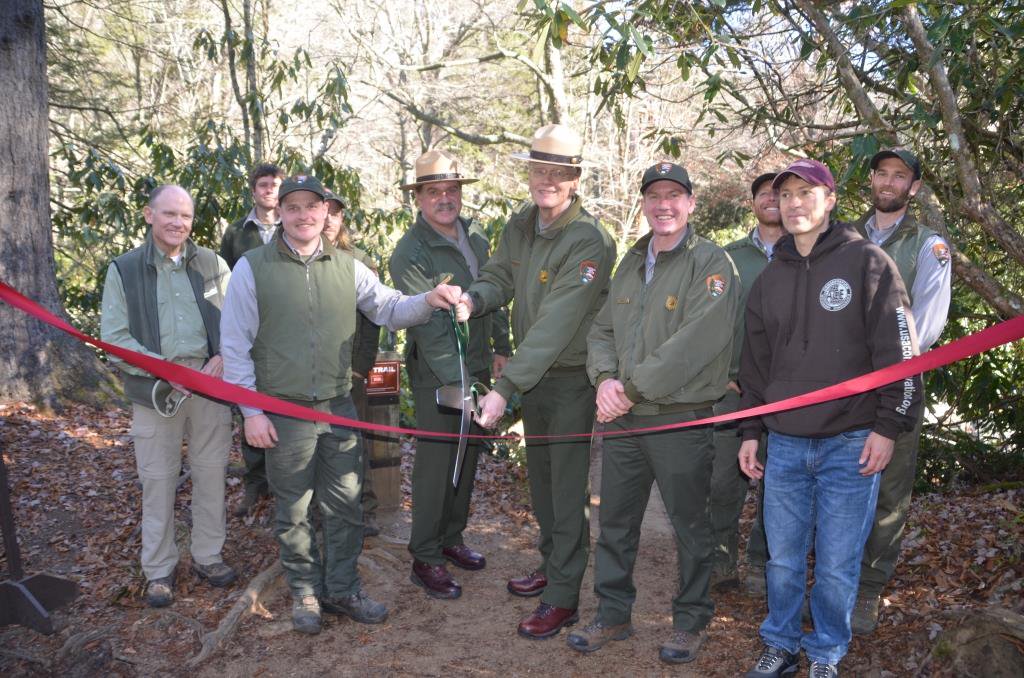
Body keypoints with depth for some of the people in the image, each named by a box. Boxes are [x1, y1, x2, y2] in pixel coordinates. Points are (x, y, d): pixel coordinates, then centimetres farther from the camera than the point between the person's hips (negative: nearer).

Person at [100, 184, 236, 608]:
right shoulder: (123, 270, 1)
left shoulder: (212, 264, 5)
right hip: (155, 388, -1)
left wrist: (221, 358, -12)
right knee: (158, 479, 5)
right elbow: (114, 337, -3)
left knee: (211, 472, 10)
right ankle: (158, 570, 20)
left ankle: (207, 556, 27)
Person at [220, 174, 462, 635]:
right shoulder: (253, 268, -5)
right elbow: (234, 346, -5)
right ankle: (305, 592, 29)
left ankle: (342, 589, 29)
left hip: (339, 407, 3)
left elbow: (390, 309, 5)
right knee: (292, 512, 11)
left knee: (345, 506, 11)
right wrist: (252, 412, -8)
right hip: (284, 412, -3)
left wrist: (428, 301, -17)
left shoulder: (347, 268, 5)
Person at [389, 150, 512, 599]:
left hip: (478, 366, 7)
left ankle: (451, 540, 32)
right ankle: (425, 559, 13)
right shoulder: (410, 253, -16)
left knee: (468, 459, 16)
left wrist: (501, 347, 10)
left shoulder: (475, 237, 7)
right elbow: (428, 327, -22)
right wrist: (459, 382, -26)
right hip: (436, 376, -7)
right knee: (435, 466, -1)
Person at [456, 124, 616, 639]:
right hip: (532, 375, 8)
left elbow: (556, 324, -31)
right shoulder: (520, 225, 2)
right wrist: (474, 298, -19)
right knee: (540, 477, 21)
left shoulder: (590, 240, -25)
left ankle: (562, 597, 16)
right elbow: (499, 276, 7)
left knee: (567, 488, 2)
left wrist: (504, 388, -34)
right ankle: (551, 565, 41)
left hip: (573, 379, -8)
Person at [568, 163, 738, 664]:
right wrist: (605, 378, -9)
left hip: (681, 420, -6)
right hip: (622, 417, 6)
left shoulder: (711, 263, -10)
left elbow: (697, 341, -22)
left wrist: (633, 386, -20)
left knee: (690, 527, 10)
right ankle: (613, 614, 31)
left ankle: (690, 621, 28)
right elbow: (602, 331, 12)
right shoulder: (630, 263, 12)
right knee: (614, 522, 15)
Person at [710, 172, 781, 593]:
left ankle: (760, 561, 19)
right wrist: (723, 375, 0)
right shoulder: (731, 256, 9)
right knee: (726, 478, 2)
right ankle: (722, 560, 16)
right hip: (737, 385, 1)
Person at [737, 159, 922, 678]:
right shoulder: (768, 279, 11)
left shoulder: (866, 262, -4)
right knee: (783, 559, 11)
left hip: (851, 443, -4)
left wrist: (888, 426, -9)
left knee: (837, 565, 5)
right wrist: (751, 431, 13)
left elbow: (897, 350, -6)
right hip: (784, 444, 4)